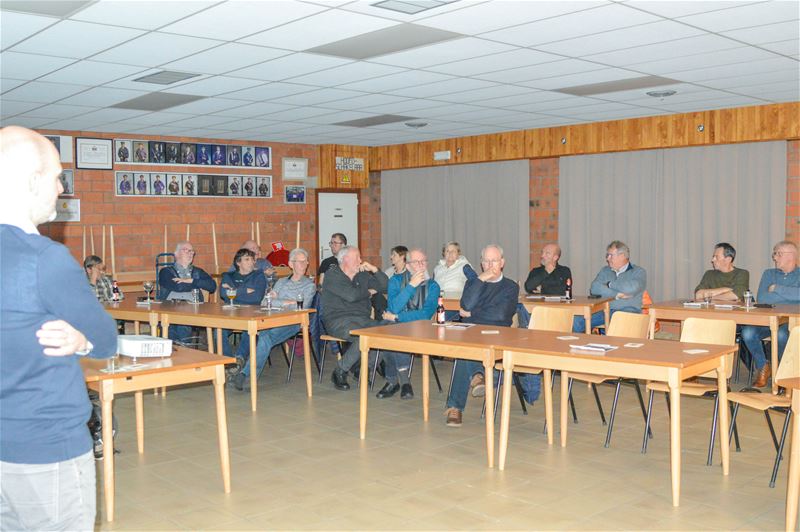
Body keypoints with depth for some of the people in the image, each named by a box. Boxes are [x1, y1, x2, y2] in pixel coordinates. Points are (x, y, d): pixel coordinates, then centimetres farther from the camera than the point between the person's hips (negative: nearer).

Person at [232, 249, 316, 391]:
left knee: (266, 338, -33)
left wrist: (278, 302, 4)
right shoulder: (281, 282, 27)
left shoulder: (309, 285, 14)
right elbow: (269, 302, 15)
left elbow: (302, 308, 0)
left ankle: (246, 374, -37)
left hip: (293, 322, -4)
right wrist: (290, 302, 0)